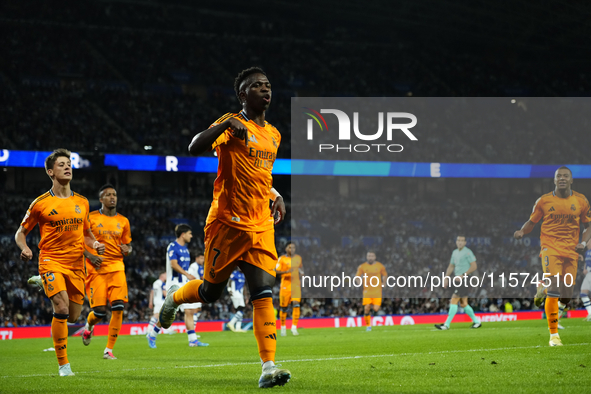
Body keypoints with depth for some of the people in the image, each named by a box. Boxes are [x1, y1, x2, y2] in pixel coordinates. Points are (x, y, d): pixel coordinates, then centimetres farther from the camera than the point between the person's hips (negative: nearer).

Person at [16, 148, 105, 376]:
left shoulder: (82, 203, 9)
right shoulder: (41, 203, -2)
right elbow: (21, 232, 7)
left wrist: (95, 244, 1)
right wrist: (24, 248, -14)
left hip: (76, 264, 5)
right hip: (51, 261, -4)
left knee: (73, 317, 7)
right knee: (61, 310, -23)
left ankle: (44, 283, 36)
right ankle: (63, 364, -10)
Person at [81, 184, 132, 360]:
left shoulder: (123, 221, 11)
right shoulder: (91, 218, 2)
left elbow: (128, 245, 20)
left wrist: (127, 250, -4)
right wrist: (90, 256, -13)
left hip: (116, 267, 3)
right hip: (97, 267, -3)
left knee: (118, 307, -13)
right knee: (100, 310, -8)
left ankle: (109, 350, -5)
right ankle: (89, 326, 32)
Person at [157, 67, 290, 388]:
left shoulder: (273, 135, 16)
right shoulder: (232, 125, -7)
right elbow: (195, 148, -23)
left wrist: (275, 196, 14)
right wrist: (227, 124, -34)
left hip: (261, 227, 5)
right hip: (227, 223, -5)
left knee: (264, 293, -10)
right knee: (211, 292, 8)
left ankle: (268, 368, -14)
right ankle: (174, 297, 42)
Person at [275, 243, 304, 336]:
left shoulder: (298, 258, 11)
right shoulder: (282, 259, -2)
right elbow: (276, 271, -9)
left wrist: (301, 271, 6)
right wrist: (286, 271, -24)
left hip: (296, 285, 2)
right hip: (285, 285, -2)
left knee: (296, 305, -14)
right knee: (284, 307, 3)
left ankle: (294, 327, -12)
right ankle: (283, 327, 22)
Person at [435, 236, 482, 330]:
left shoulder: (467, 252, -9)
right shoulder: (455, 252, 16)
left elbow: (474, 266, -13)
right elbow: (451, 266, 23)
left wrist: (463, 275, -18)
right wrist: (446, 278, 12)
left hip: (464, 280, -9)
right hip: (457, 280, 9)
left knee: (453, 301, -12)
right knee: (463, 304, 11)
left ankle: (446, 324, -13)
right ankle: (476, 322, 21)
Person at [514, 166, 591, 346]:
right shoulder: (544, 201, 4)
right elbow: (531, 222, 13)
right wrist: (521, 232, -8)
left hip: (571, 250, 3)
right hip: (550, 248, -3)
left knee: (566, 296, -2)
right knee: (554, 291, -19)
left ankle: (544, 288, 33)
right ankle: (554, 335, -10)